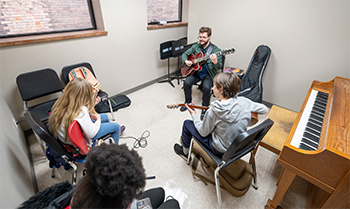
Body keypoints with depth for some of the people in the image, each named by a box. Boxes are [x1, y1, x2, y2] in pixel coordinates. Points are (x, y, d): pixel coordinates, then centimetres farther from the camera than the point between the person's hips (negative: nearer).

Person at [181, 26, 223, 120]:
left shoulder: (215, 50, -9)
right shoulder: (195, 47, 4)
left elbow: (219, 67, -13)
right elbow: (185, 54, 15)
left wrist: (215, 62, -37)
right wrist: (186, 61, -7)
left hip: (208, 74, -4)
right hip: (196, 71, 4)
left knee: (206, 87, -31)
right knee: (187, 82, -21)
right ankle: (188, 102, 5)